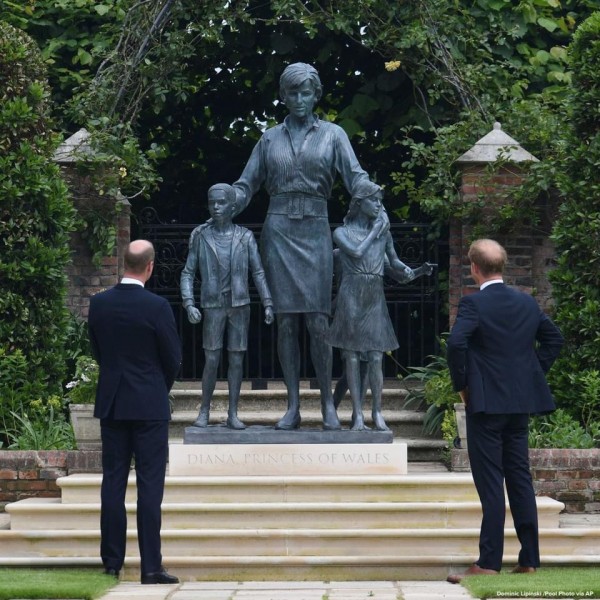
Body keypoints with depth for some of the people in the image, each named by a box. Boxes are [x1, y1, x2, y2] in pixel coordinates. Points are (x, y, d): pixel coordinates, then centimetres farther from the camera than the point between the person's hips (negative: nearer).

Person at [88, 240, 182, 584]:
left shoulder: (99, 304, -1)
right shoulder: (157, 307, -13)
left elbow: (97, 351, 9)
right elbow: (173, 358, -6)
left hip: (111, 403, 4)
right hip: (150, 406, -4)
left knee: (113, 483, 9)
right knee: (150, 486, -2)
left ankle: (112, 562, 10)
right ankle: (151, 566, -3)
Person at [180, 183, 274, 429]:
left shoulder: (245, 237, 1)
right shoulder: (200, 236, 0)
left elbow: (258, 273, 1)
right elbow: (188, 274, 1)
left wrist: (268, 304, -8)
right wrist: (189, 305, -12)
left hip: (240, 306, 1)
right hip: (213, 307, -1)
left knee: (236, 359, 1)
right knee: (211, 360, -4)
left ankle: (233, 414, 8)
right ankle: (204, 411, 11)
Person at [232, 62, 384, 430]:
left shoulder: (332, 135, 8)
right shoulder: (271, 138, 13)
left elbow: (355, 175, -2)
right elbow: (246, 185, 14)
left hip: (315, 231, -1)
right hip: (279, 230, 1)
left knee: (318, 323, -6)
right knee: (286, 322, -1)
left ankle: (328, 404, 3)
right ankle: (293, 407, 2)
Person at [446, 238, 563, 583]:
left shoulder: (474, 304, -11)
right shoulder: (528, 303, 8)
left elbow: (456, 343, -23)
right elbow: (554, 338, 15)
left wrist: (461, 384, -10)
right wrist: (534, 374, 15)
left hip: (486, 403, -6)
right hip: (522, 402, 6)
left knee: (490, 483, -4)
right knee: (520, 478, 11)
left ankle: (489, 563, -4)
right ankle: (529, 560, 12)